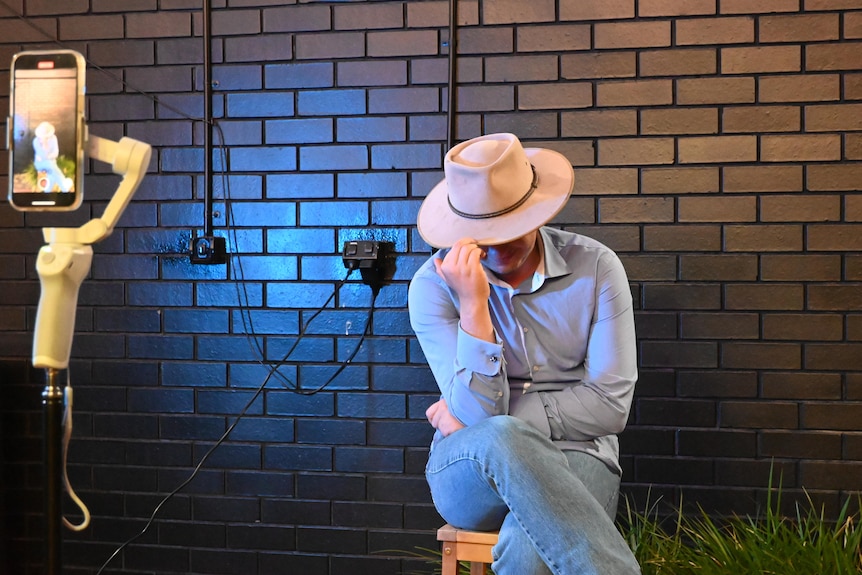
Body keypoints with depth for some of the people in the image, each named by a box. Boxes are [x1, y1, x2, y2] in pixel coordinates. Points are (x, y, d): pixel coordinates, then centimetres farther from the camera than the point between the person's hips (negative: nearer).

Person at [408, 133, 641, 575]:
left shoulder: (595, 267, -4)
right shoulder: (433, 285, -5)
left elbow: (609, 406, -7)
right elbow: (480, 415, -13)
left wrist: (485, 422, -7)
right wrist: (473, 305, -24)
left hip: (575, 461, -1)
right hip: (470, 472, 2)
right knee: (499, 439, -37)